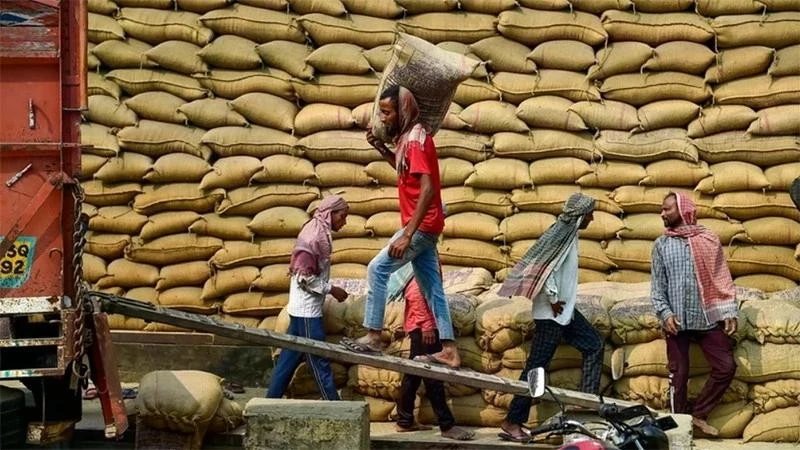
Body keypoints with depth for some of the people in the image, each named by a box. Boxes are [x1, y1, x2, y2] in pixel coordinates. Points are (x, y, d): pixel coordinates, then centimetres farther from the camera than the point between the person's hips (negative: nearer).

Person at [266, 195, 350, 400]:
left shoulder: (318, 232, 13)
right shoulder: (314, 235, -16)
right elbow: (304, 277, -20)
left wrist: (331, 289, 11)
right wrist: (331, 289, -12)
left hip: (303, 308, 9)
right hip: (307, 309, -9)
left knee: (290, 358, 11)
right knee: (319, 361, -5)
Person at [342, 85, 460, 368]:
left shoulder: (415, 139, -18)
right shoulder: (409, 137, 12)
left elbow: (427, 189, -26)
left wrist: (407, 235, -29)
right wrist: (381, 148, 15)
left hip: (421, 226, -10)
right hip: (423, 226, 10)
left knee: (377, 269, -10)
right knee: (431, 287, 9)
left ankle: (373, 337, -9)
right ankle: (449, 351, 11)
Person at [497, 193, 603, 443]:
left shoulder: (569, 233, 10)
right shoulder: (560, 233, -18)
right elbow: (545, 267, -24)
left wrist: (558, 300, 11)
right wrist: (553, 299, -18)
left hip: (565, 310, 10)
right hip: (551, 313, -10)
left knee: (594, 346, 14)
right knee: (537, 366, -6)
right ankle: (512, 422, -1)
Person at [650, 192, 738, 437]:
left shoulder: (709, 239, 3)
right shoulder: (661, 244, 4)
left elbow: (722, 278, 4)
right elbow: (657, 285, 3)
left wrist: (729, 311, -3)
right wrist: (665, 313, -11)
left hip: (708, 317, 1)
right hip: (677, 319, -1)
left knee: (726, 367, -3)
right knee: (678, 374, 2)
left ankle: (698, 415, 11)